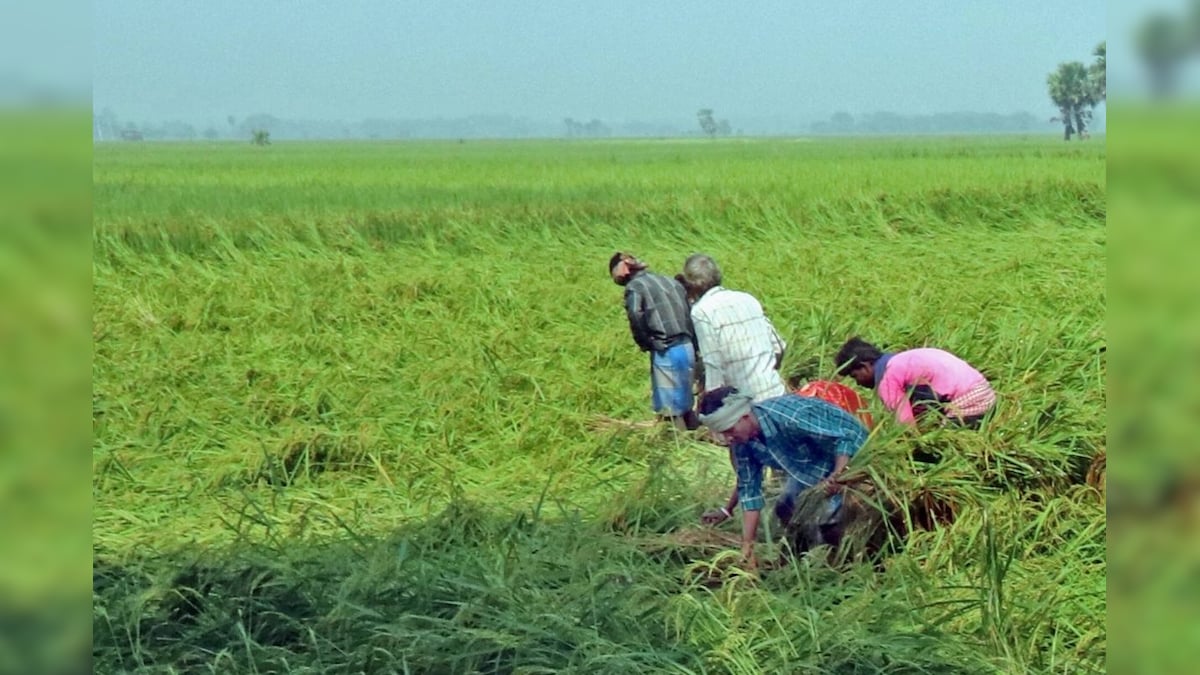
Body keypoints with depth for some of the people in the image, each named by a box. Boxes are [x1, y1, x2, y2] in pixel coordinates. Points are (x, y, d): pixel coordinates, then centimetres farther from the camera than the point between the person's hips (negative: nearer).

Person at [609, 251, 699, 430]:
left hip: (665, 353, -7)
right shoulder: (670, 281, 17)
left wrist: (646, 343, -4)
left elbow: (636, 316, -19)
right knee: (684, 405, 17)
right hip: (687, 348, 7)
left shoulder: (634, 286, -3)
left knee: (670, 409, 1)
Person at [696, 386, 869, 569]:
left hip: (847, 458, -8)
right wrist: (747, 544, -10)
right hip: (810, 466, 8)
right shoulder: (741, 441, -14)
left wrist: (836, 478, -48)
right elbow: (749, 489, -7)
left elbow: (848, 437, -34)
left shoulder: (790, 417, -38)